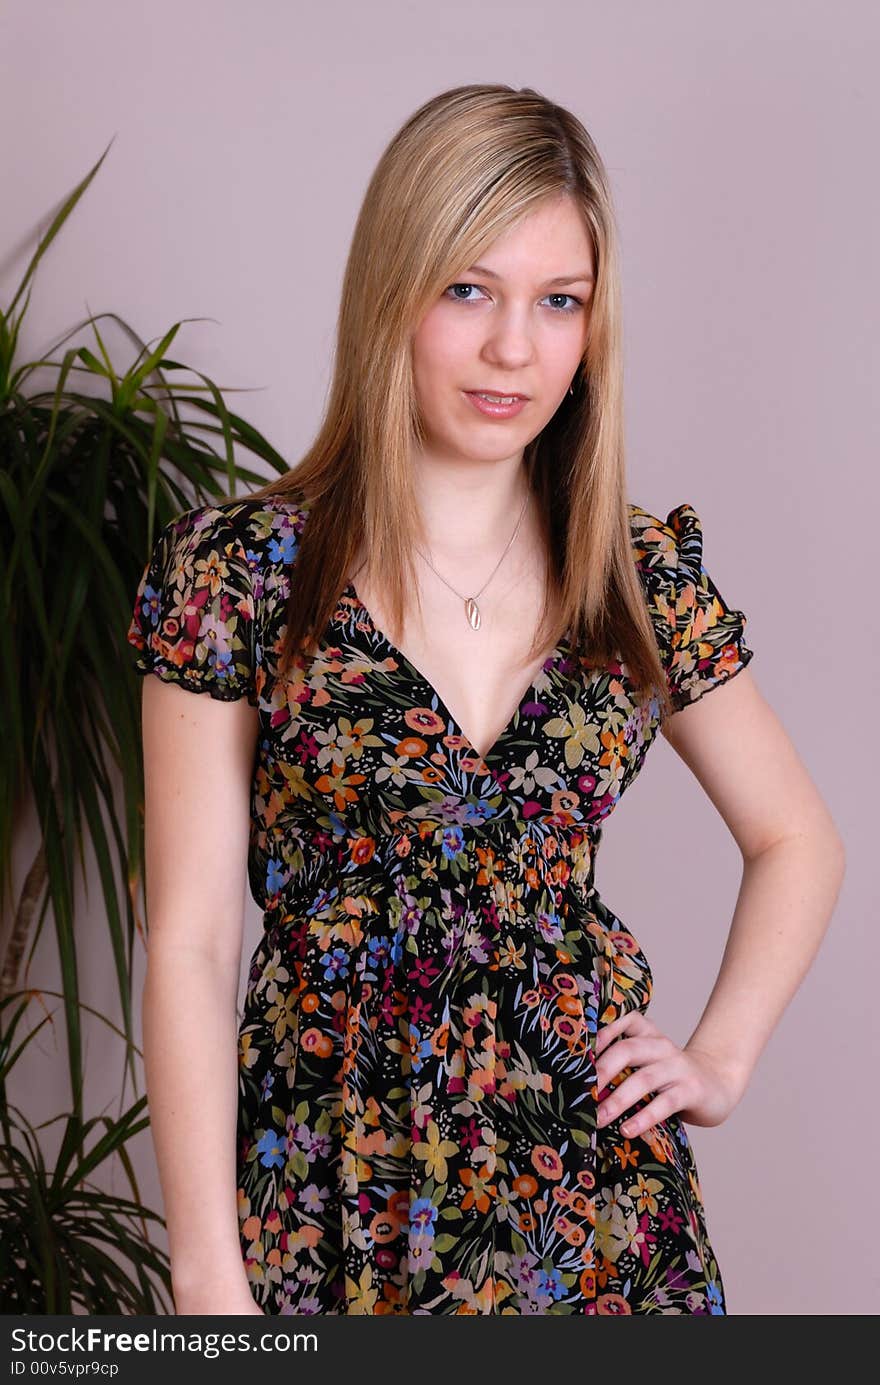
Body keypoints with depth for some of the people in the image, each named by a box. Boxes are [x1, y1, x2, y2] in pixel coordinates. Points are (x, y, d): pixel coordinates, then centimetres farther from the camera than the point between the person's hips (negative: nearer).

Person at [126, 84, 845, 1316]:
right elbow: (191, 944, -9)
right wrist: (207, 1277, -12)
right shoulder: (238, 569, -8)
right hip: (335, 1204, -2)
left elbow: (796, 840, 15)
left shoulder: (642, 575, 1)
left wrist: (722, 1060, 2)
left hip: (597, 1185, 3)